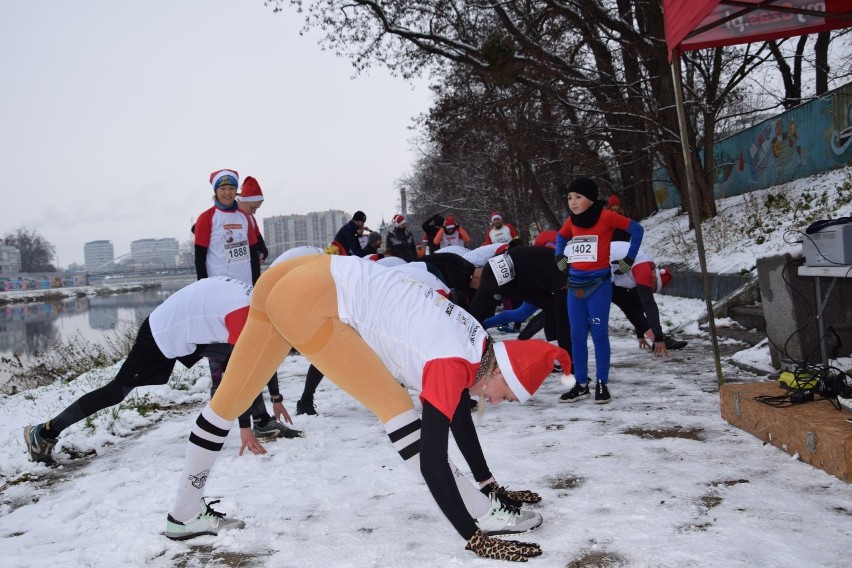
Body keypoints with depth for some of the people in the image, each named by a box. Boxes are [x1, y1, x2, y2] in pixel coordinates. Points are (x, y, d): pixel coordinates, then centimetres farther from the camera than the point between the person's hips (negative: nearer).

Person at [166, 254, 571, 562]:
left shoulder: (475, 347, 11)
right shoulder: (453, 365, -13)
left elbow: (460, 418, 24)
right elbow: (433, 463, -18)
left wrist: (491, 485, 31)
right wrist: (473, 539, -15)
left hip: (311, 278, 9)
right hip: (309, 298, -9)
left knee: (230, 399, 18)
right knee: (395, 408, -4)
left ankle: (186, 513, 32)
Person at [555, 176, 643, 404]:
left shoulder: (606, 216, -8)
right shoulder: (572, 220, 7)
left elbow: (636, 229, -1)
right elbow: (561, 237, 28)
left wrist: (628, 260, 0)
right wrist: (560, 258, 14)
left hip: (598, 284, -5)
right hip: (575, 284, 5)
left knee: (599, 335, -1)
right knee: (577, 336, 6)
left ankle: (602, 384, 8)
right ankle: (581, 385, 14)